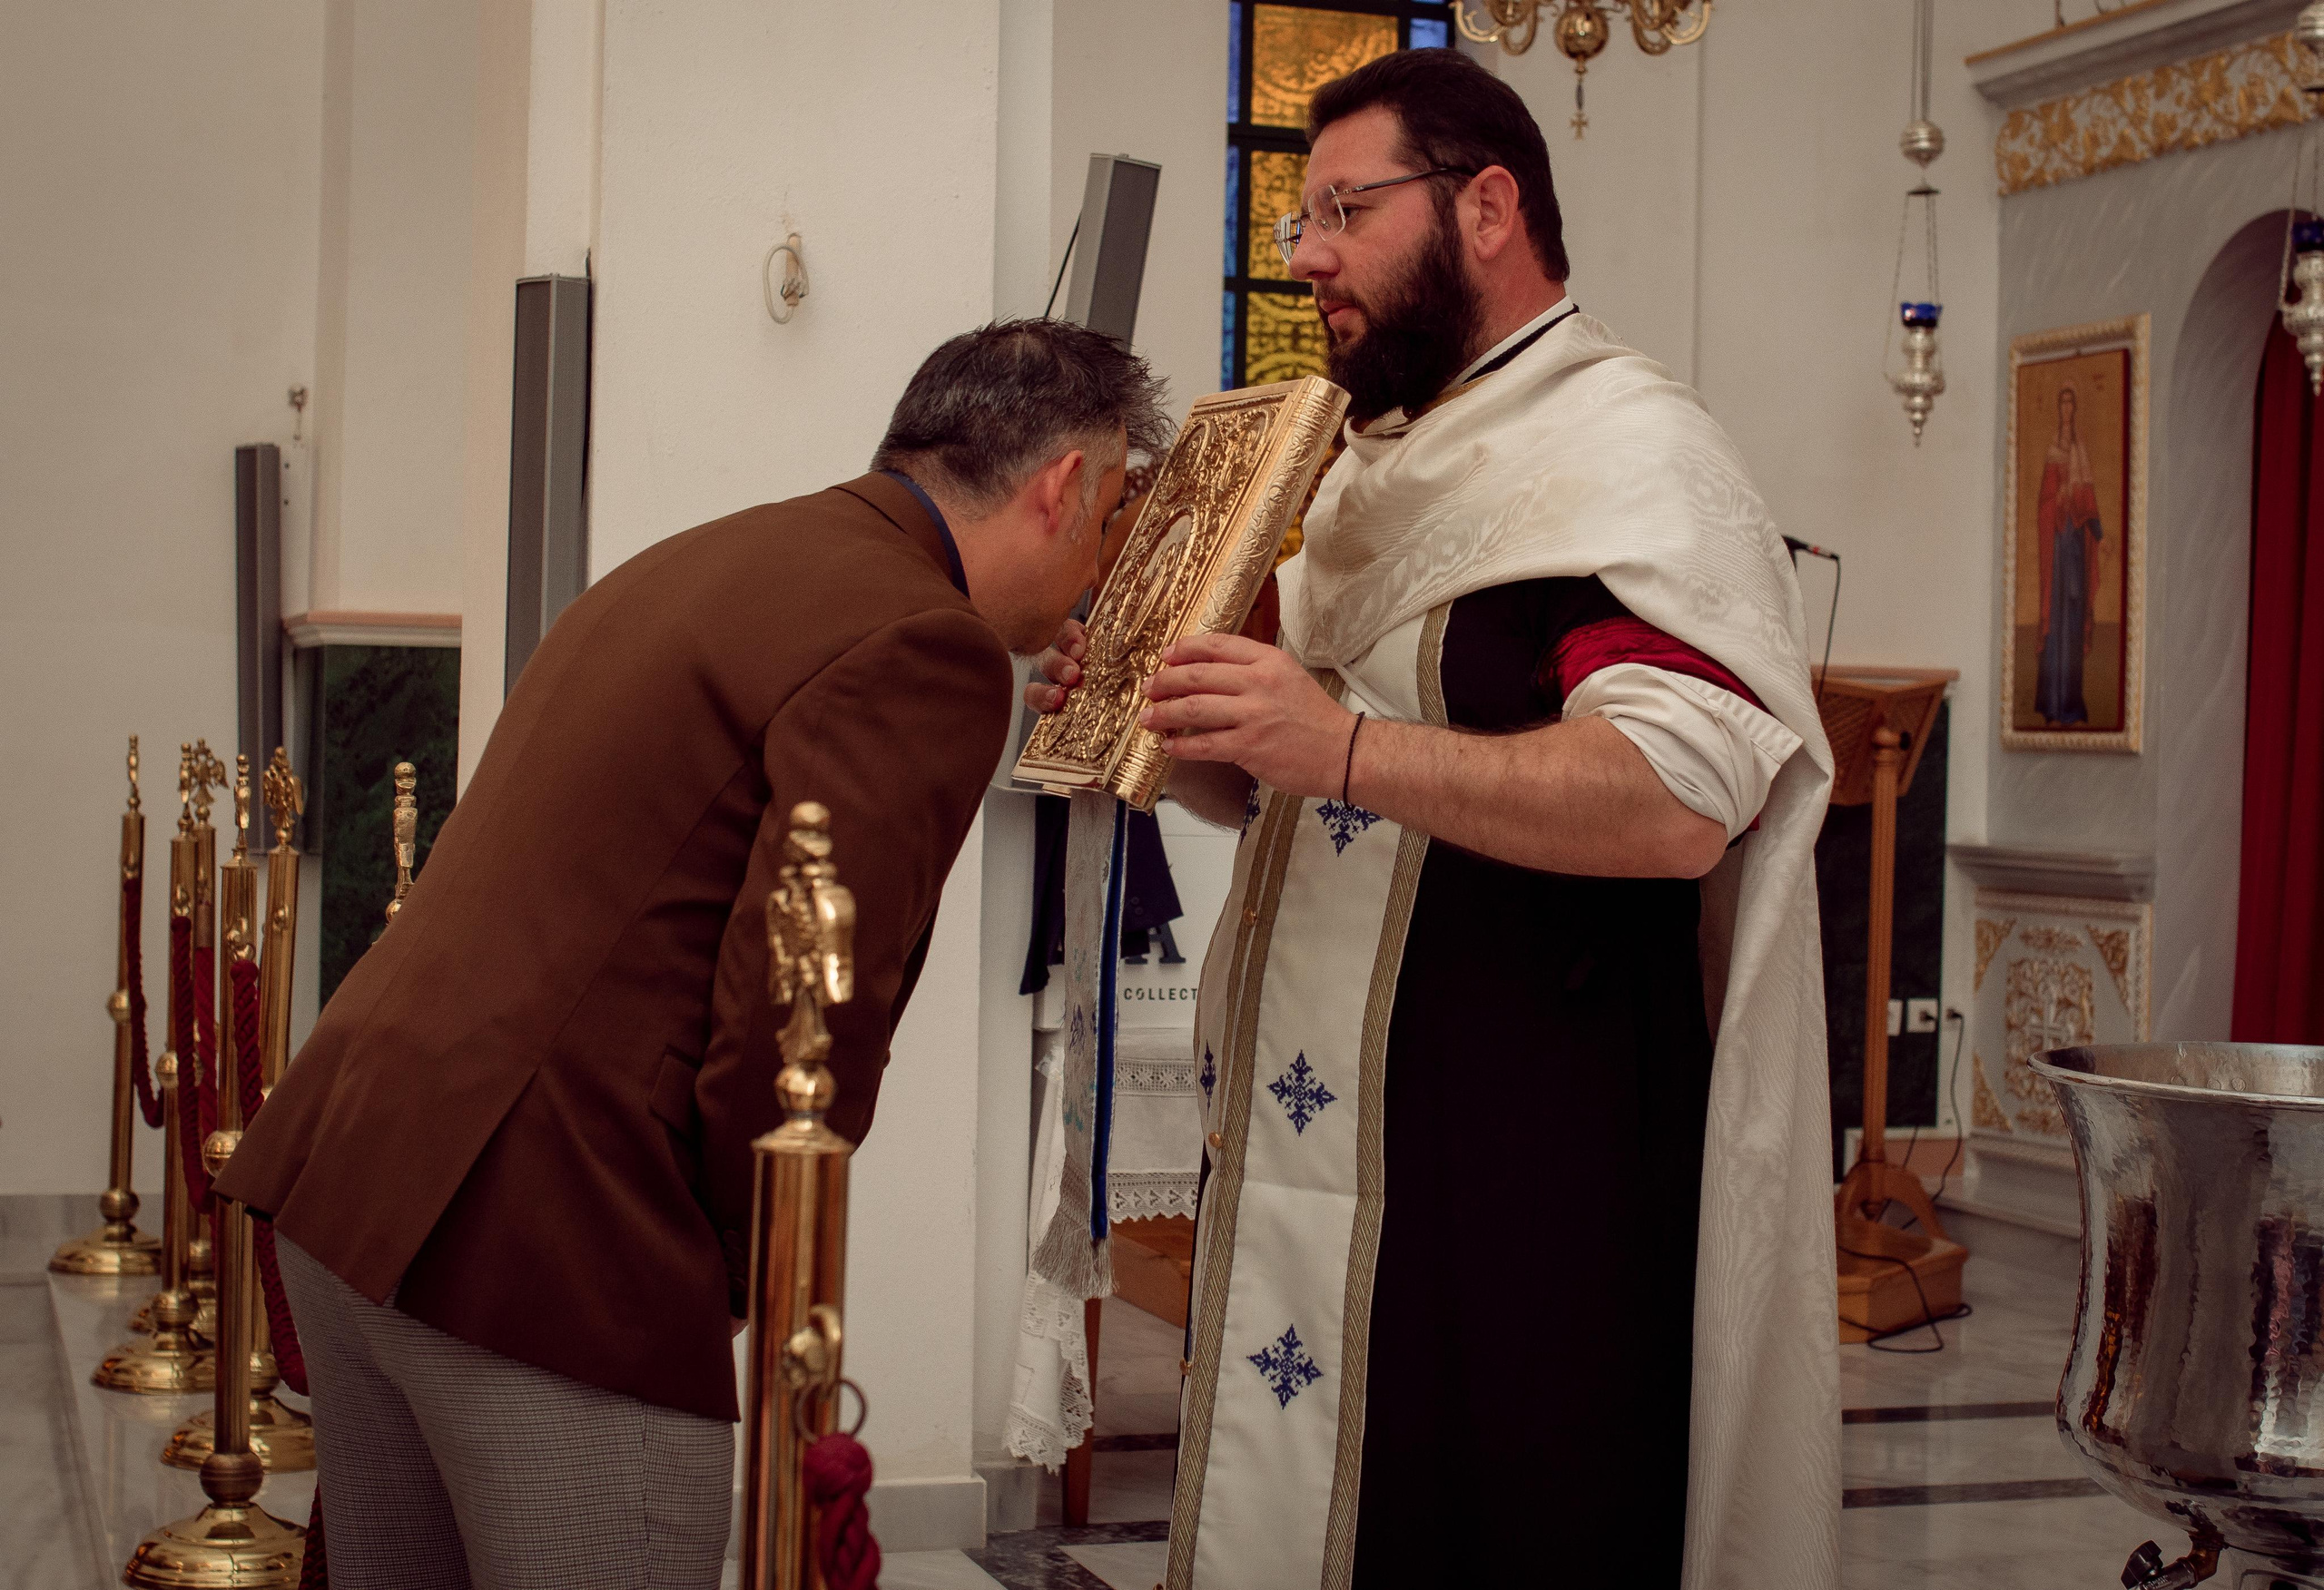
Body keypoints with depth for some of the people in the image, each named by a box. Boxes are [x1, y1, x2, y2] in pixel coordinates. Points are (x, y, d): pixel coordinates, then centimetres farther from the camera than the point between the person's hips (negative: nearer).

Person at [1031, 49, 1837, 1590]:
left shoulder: (1628, 450, -10)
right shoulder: (1389, 469, 19)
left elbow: (1680, 800, -24)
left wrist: (1344, 745, -29)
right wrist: (1169, 727, 6)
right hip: (1331, 1163, 9)